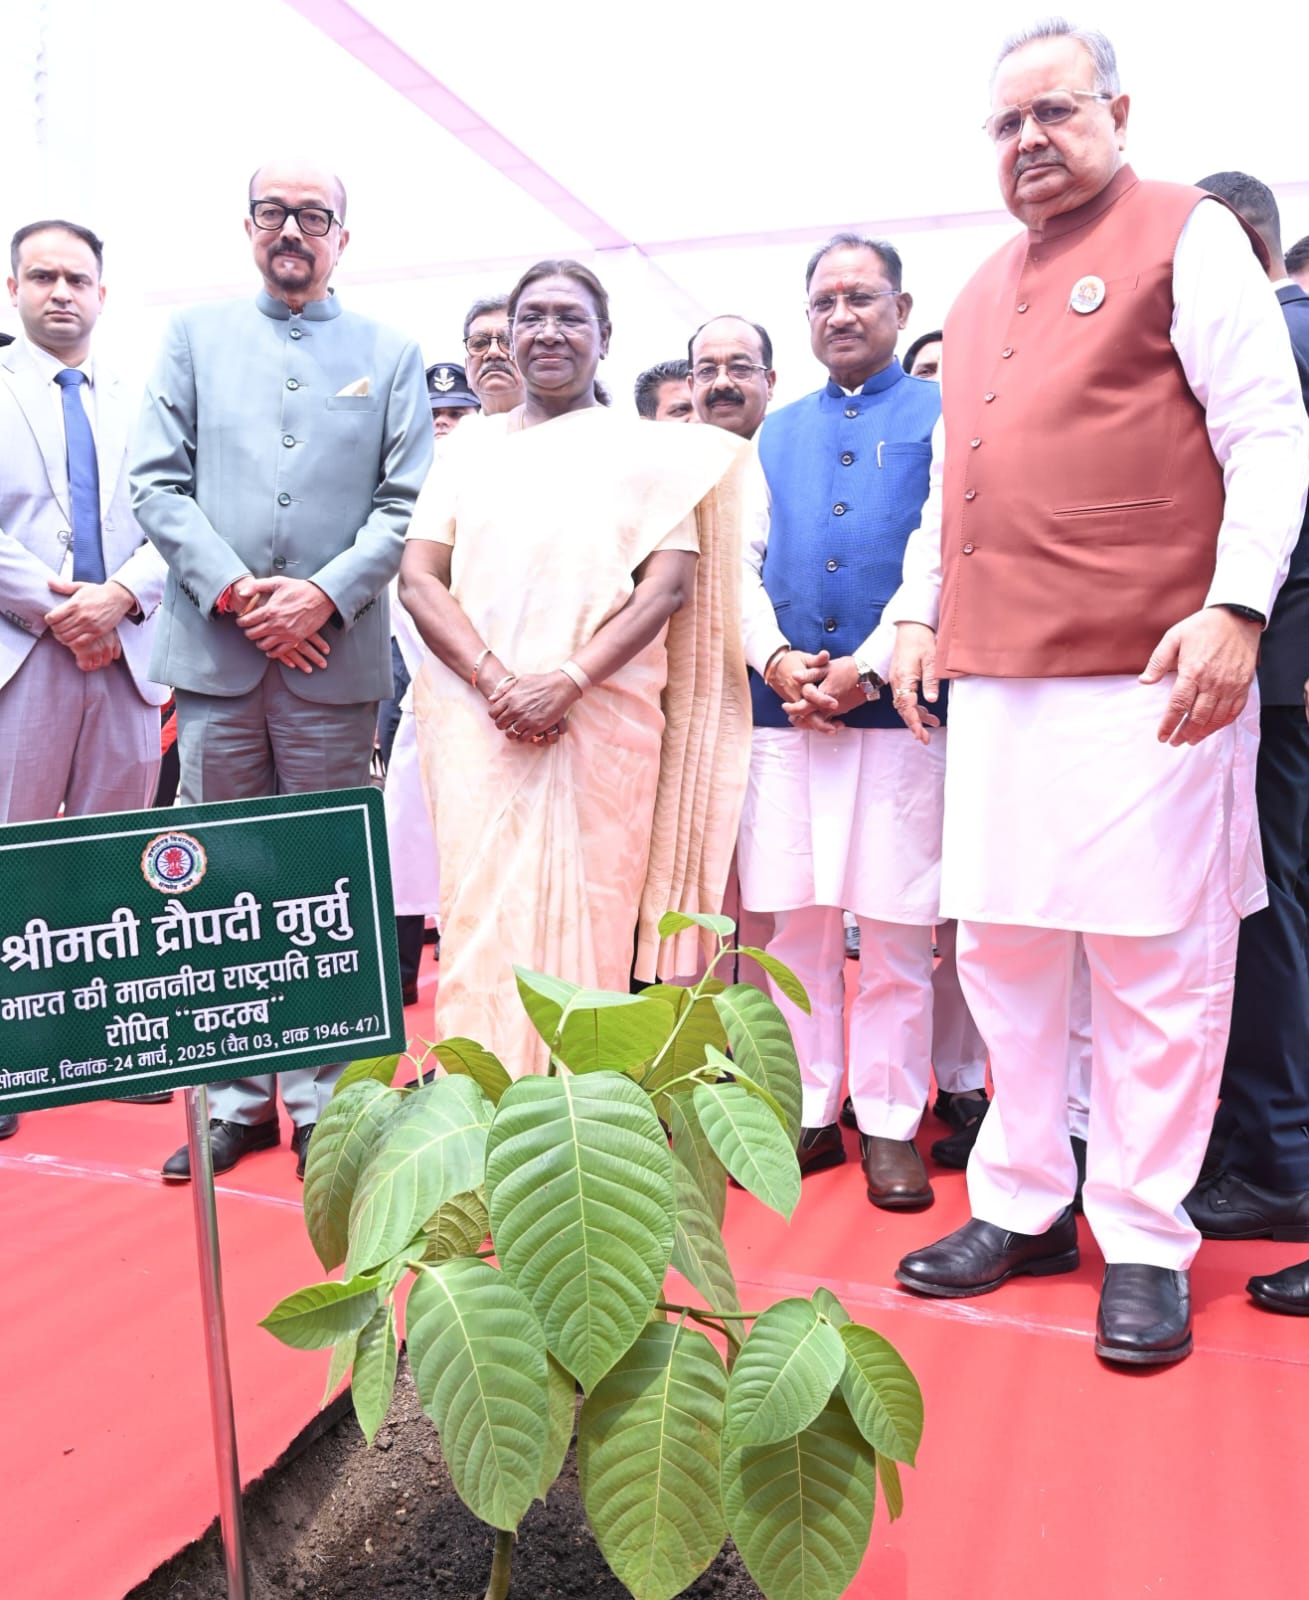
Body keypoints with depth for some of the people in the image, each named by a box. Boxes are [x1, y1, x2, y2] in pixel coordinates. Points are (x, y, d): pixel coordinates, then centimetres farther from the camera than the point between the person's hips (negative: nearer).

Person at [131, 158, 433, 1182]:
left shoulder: (391, 353, 11)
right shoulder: (195, 335, 14)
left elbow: (407, 502, 2)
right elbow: (156, 482, 5)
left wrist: (326, 595, -11)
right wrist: (235, 591, -8)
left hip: (337, 658, -1)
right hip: (215, 649, 1)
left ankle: (319, 1098, 15)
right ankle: (234, 1097, 17)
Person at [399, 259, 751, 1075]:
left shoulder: (648, 449, 10)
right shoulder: (470, 447, 16)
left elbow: (670, 582, -2)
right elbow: (418, 577, 6)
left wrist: (570, 680, -15)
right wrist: (494, 679, -11)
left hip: (604, 722, -1)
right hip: (479, 719, 2)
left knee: (588, 919, -2)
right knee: (482, 915, 0)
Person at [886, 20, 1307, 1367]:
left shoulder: (1188, 236, 4)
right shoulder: (980, 294, 23)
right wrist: (918, 609, 17)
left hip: (1146, 674, -6)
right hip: (995, 676, 6)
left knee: (1154, 959, -1)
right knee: (1002, 947, 8)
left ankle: (1145, 1238, 13)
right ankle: (1025, 1203, 22)